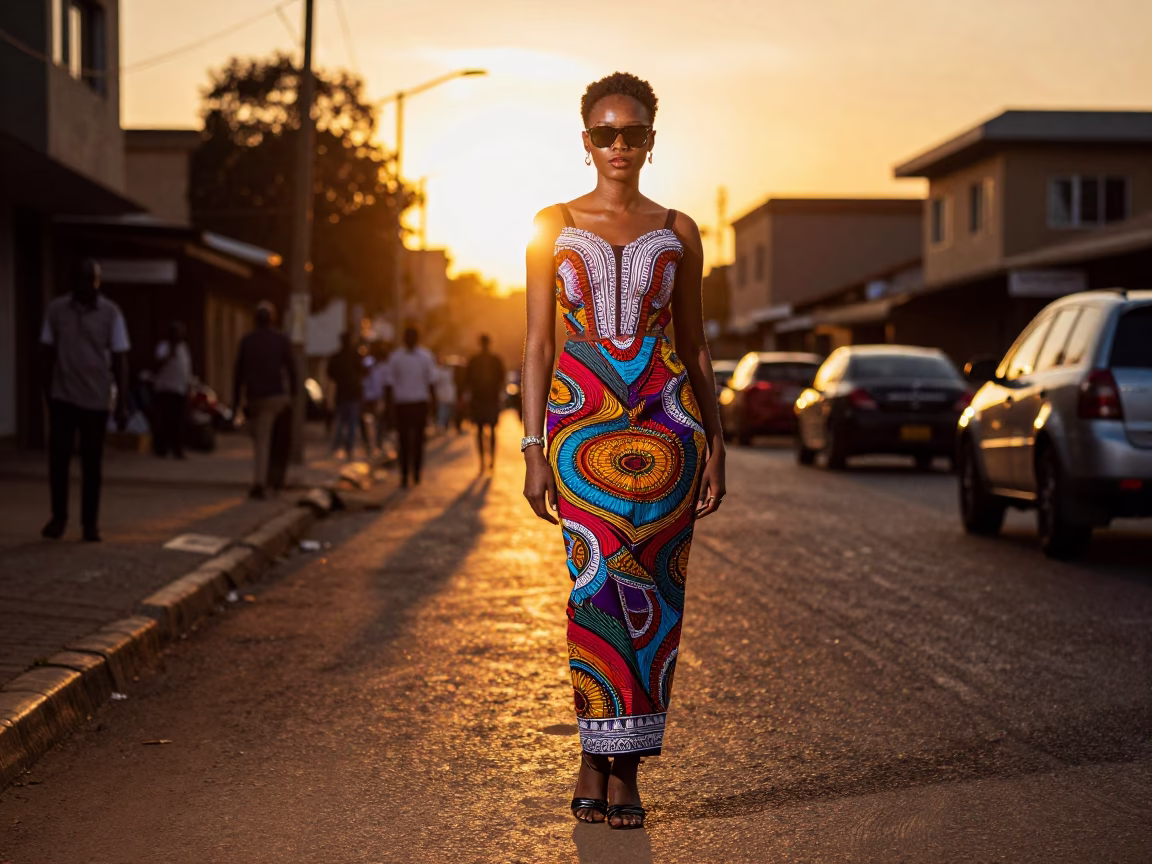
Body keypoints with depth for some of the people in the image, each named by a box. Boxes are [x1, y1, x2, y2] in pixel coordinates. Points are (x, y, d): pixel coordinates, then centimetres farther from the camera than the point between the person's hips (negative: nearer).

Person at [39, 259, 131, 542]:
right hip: (62, 398, 1)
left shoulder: (110, 313, -3)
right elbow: (48, 354, 8)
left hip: (96, 400, -1)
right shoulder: (55, 310, 0)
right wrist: (46, 394, 9)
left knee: (92, 464, 5)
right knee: (58, 459, -4)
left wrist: (123, 404, -5)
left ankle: (90, 523, 14)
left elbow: (120, 360, -2)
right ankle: (59, 516, 13)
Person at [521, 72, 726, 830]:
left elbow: (694, 343, 13)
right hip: (581, 420, -1)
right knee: (601, 578, -14)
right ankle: (601, 759, -2)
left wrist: (715, 442, 7)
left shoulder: (677, 232, 11)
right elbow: (538, 342, 5)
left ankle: (620, 766, 7)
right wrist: (534, 447, -2)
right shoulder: (554, 227, 8)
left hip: (664, 419, 1)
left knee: (651, 591, -2)